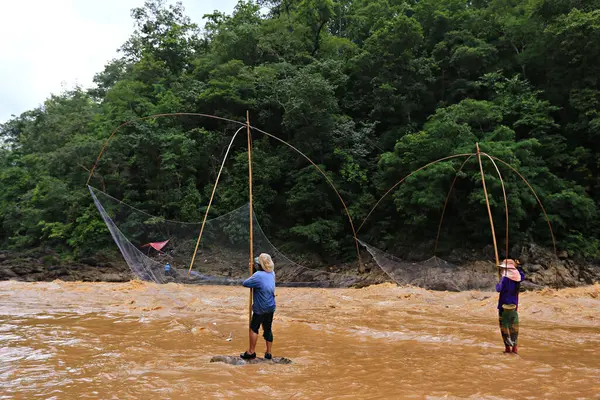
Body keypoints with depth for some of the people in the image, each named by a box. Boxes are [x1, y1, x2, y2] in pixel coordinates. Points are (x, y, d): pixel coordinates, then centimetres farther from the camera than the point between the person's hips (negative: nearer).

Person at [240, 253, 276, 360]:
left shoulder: (258, 275, -18)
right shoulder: (272, 274, 3)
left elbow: (245, 283, -13)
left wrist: (251, 278, 6)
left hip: (260, 308, -6)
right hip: (271, 307, 6)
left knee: (253, 328, 7)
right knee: (268, 329, 13)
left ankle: (251, 352, 13)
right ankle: (268, 353, 19)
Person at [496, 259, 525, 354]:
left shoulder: (505, 279, -18)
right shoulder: (517, 278, 2)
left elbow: (499, 289, -21)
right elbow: (523, 276, 24)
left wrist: (497, 284, 0)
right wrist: (518, 267, 27)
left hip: (504, 307, -6)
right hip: (514, 307, 6)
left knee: (504, 326, 5)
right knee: (514, 327, 13)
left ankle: (508, 347, 5)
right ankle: (515, 347, 14)